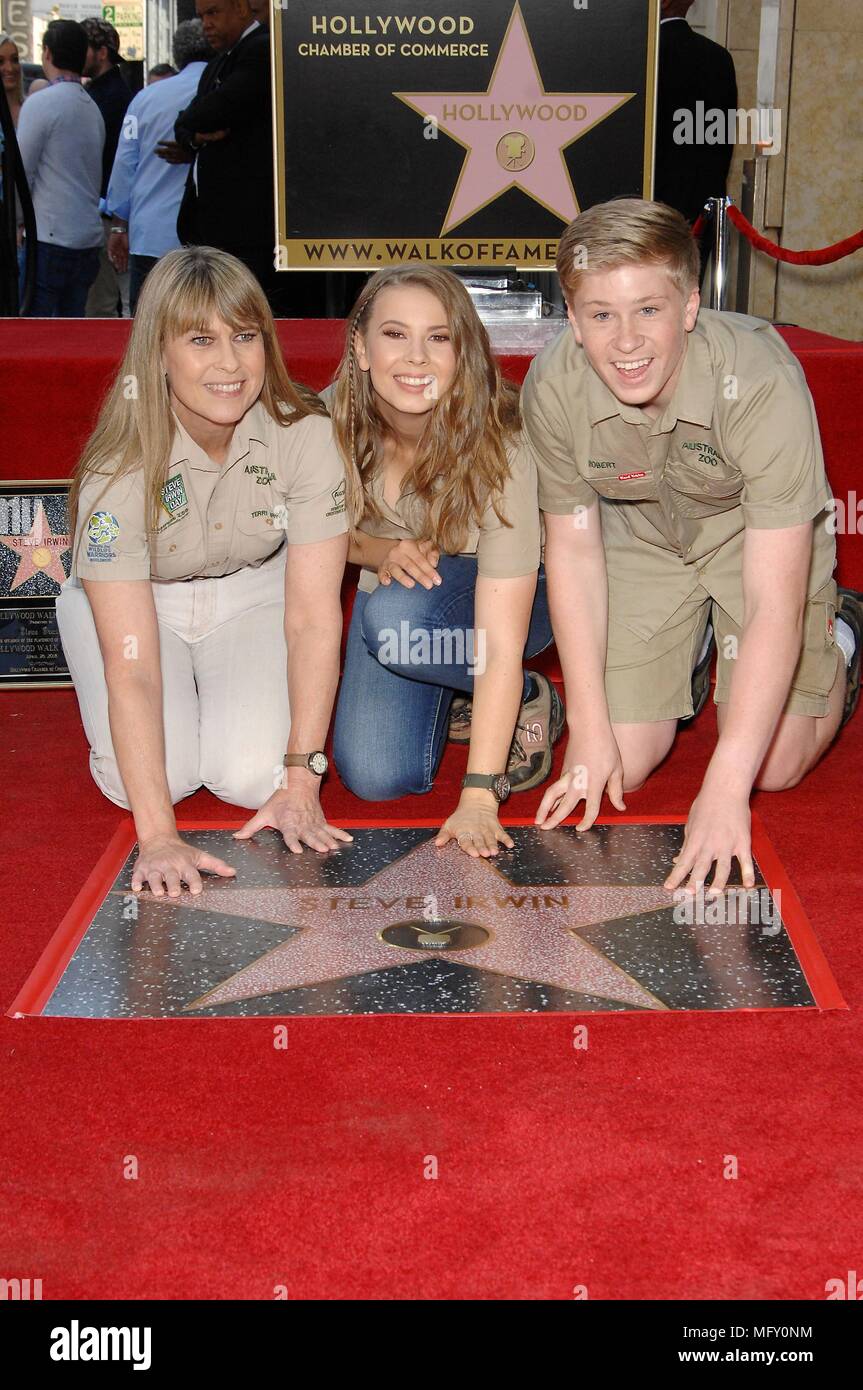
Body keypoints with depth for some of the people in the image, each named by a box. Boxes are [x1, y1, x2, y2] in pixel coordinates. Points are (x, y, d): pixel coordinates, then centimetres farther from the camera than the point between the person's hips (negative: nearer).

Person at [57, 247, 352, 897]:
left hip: (255, 592, 1)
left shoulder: (306, 435, -28)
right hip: (133, 599, -1)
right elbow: (130, 663, -36)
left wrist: (301, 782, -29)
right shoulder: (120, 467, -32)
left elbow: (313, 615, -25)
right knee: (150, 777, -20)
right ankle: (182, 703, 15)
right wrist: (157, 835, -42)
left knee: (253, 777, -19)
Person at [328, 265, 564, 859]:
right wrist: (379, 551, -23)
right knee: (374, 775, -20)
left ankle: (530, 702, -6)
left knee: (394, 617, -37)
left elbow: (501, 644, -34)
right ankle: (449, 695, 14)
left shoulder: (499, 448, -31)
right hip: (393, 589, 3)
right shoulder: (335, 420, -20)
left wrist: (477, 798, -38)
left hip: (492, 593, -3)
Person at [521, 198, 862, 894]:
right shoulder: (552, 388, -27)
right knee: (624, 765, -3)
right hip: (640, 538, 2)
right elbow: (575, 549, -14)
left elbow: (774, 604, -38)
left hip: (755, 534, -2)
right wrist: (590, 733, -16)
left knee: (773, 766, -6)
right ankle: (691, 645, 27)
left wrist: (725, 788, -42)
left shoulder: (762, 382, -38)